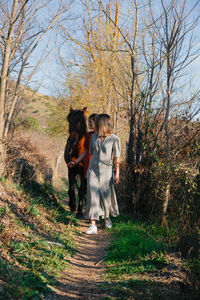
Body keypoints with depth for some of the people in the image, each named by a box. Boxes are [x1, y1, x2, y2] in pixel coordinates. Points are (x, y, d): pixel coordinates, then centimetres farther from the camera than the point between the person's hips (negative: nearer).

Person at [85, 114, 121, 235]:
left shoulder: (114, 139, -8)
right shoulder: (94, 137, 6)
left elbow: (117, 157, -6)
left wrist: (117, 173, -10)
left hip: (106, 171, -3)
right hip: (93, 170, 3)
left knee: (106, 196, 8)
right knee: (92, 196, -7)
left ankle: (107, 217, 38)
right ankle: (93, 226, -8)